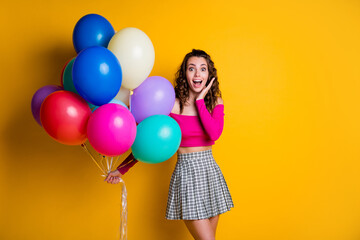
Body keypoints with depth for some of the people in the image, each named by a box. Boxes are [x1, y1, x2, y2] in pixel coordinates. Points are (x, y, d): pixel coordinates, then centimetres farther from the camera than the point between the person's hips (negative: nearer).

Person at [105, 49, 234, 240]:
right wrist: (122, 168, -4)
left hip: (210, 171, 5)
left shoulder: (215, 101, 3)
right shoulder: (172, 104, -9)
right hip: (186, 172, -4)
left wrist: (200, 100, -13)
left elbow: (215, 134, -17)